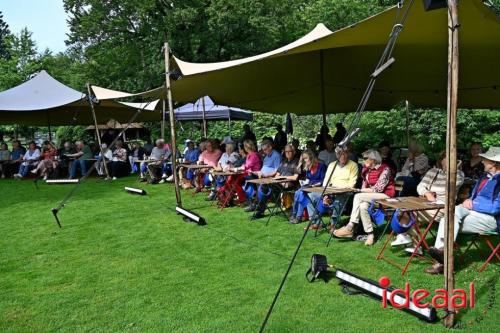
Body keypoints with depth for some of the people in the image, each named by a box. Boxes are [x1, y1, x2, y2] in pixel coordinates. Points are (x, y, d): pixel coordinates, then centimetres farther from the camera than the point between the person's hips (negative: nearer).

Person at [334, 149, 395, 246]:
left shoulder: (385, 169, -14)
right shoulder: (368, 170, 9)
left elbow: (378, 189, -20)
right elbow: (365, 185, 13)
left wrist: (360, 191, -16)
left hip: (385, 195, -6)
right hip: (373, 195, 6)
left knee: (358, 196, -27)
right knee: (363, 206, -29)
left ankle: (350, 227, -24)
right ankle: (370, 234, -25)